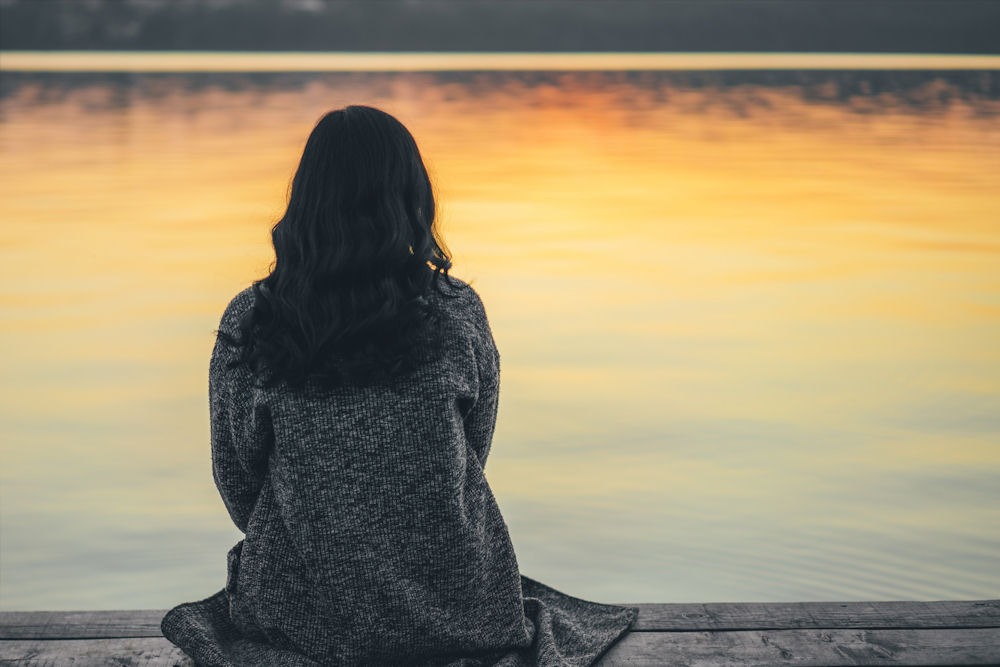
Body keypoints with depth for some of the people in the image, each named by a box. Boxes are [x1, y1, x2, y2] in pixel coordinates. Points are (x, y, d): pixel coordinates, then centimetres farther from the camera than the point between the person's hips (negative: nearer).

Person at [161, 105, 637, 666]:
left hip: (301, 614, 1)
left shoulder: (247, 324, -12)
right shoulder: (459, 313, -12)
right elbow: (473, 455, 3)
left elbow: (236, 479, -1)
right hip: (452, 607, 0)